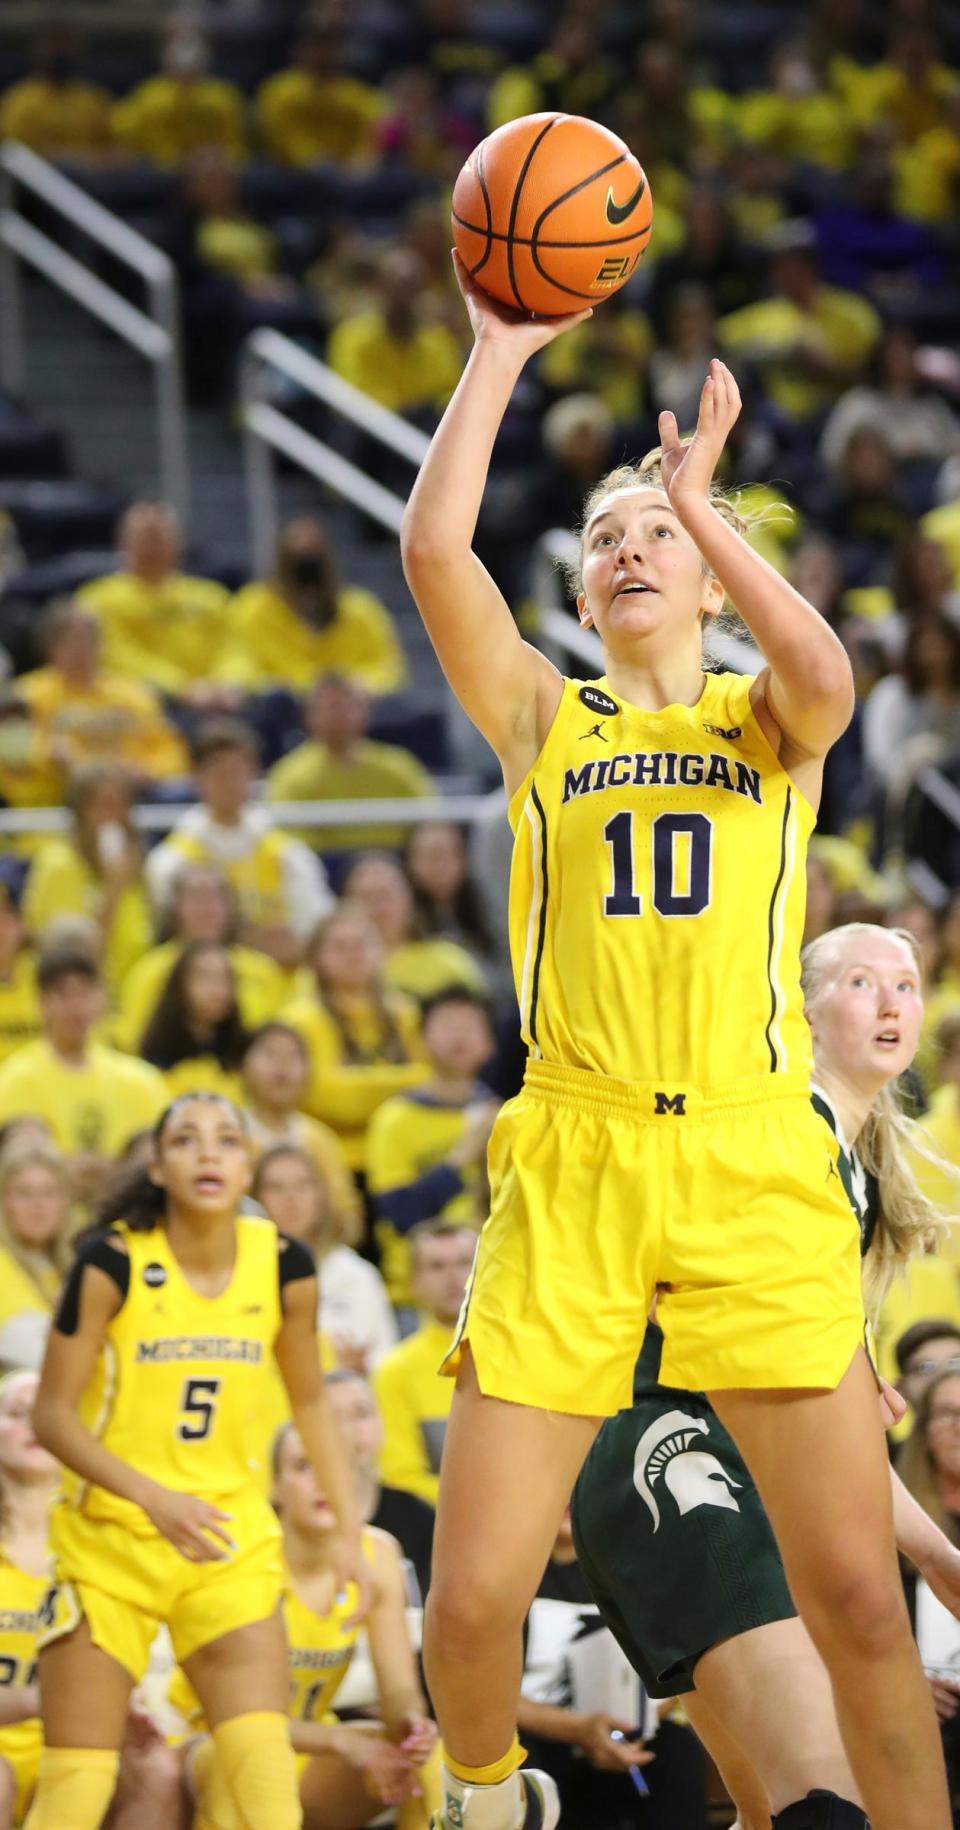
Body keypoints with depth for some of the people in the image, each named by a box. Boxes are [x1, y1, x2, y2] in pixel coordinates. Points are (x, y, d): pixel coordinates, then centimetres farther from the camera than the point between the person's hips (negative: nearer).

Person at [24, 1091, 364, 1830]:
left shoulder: (285, 1267, -3)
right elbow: (53, 1415, -12)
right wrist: (154, 1497, -24)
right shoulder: (113, 1263, -14)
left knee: (265, 1762, -13)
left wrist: (349, 1529, 6)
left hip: (231, 1536, 2)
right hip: (109, 1539, -2)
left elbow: (312, 1404, 12)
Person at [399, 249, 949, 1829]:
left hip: (755, 1168, -1)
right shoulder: (544, 721, 14)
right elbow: (434, 551, -2)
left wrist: (700, 498, -8)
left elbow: (824, 676, -13)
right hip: (571, 1173, 1)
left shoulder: (766, 722, 12)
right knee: (471, 1606, -3)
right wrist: (502, 350, 1)